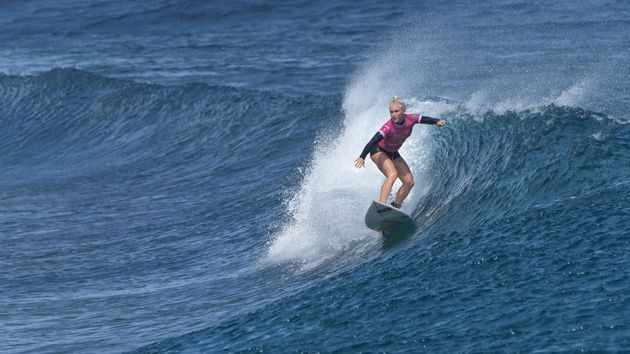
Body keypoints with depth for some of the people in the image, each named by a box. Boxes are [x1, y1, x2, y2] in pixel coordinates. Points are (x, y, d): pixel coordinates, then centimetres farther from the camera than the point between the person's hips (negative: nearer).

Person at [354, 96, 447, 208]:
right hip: (378, 151, -7)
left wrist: (437, 121, -41)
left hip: (393, 153, 7)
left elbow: (426, 119, -19)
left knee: (409, 182, 2)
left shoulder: (410, 119, -20)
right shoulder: (389, 127, -36)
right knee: (392, 174, -32)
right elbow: (373, 141, -45)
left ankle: (395, 207, 16)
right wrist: (362, 156, -57)